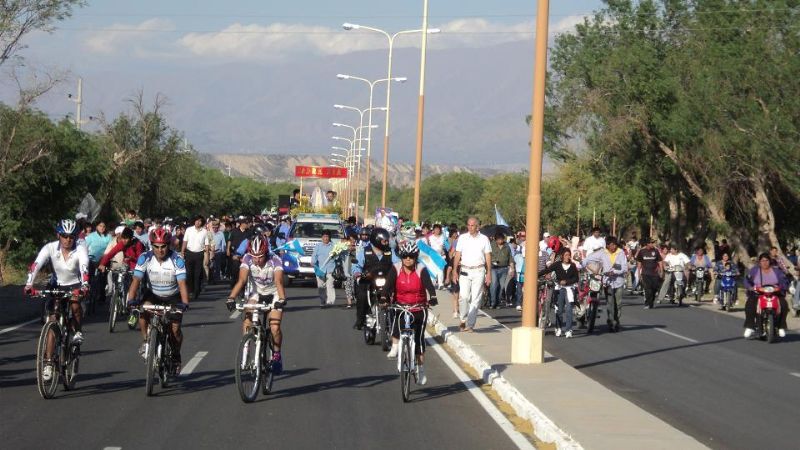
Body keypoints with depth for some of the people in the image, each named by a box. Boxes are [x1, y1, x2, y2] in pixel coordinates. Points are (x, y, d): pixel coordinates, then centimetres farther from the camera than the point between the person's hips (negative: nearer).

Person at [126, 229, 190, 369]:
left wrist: (184, 303, -45)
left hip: (172, 297, -1)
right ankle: (146, 341, -11)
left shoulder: (177, 259, -22)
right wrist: (131, 300, -41)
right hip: (152, 295, 1)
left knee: (175, 329, -11)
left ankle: (176, 356, 17)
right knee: (143, 310, -31)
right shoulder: (145, 258, -19)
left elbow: (182, 283, -30)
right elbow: (136, 280, -26)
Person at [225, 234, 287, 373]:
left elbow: (279, 281, -37)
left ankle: (276, 354, 8)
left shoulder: (274, 260, -25)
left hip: (273, 294, -2)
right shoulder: (247, 259, -21)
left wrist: (282, 299, -55)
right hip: (255, 293, 2)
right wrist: (231, 298, -45)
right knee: (247, 323, -22)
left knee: (275, 328, -17)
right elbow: (242, 280, -30)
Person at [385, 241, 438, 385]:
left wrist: (433, 298, -40)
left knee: (419, 339, 1)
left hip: (419, 309, 0)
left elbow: (429, 285, -21)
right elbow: (389, 285, -16)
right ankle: (395, 346, -13)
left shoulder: (421, 270, -8)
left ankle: (421, 371, 12)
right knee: (396, 320, -34)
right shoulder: (396, 269, -6)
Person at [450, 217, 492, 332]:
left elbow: (488, 257, 8)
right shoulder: (462, 238, 8)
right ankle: (463, 320, 5)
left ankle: (470, 325, -1)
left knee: (475, 299, -3)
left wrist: (489, 273, 2)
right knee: (464, 296, -12)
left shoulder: (484, 239, 6)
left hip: (479, 271, 0)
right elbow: (457, 255, 8)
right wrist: (455, 271, 0)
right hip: (465, 270, 0)